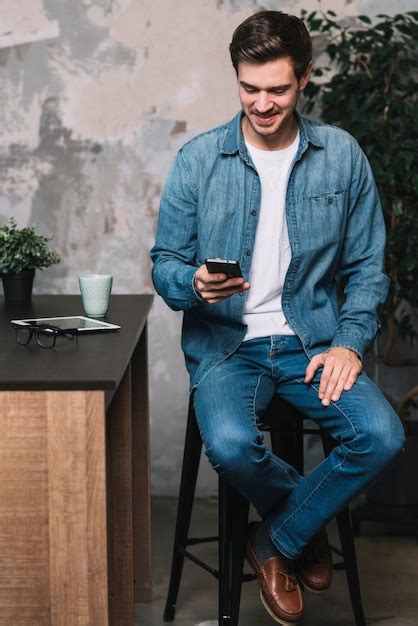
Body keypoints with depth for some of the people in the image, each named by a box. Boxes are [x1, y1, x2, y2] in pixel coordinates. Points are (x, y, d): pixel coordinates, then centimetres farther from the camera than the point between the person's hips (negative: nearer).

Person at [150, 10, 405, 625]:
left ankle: (277, 540, 1)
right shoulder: (199, 159, -2)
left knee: (382, 436, -25)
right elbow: (165, 263, 3)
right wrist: (195, 284, -21)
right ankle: (307, 523, 3)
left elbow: (366, 266, 6)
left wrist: (349, 343, -9)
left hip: (311, 338, 2)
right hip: (226, 340, -1)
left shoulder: (342, 156, 2)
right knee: (230, 444, -32)